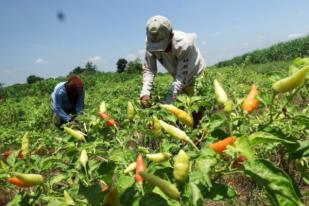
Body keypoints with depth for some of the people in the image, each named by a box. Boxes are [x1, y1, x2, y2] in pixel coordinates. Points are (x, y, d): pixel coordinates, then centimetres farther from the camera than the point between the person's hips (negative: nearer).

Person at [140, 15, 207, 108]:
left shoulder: (183, 43, -38)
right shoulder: (151, 44, -26)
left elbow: (182, 75, -36)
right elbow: (148, 69, -20)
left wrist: (166, 102, -43)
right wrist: (145, 93, -37)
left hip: (197, 76, -3)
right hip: (180, 79, 4)